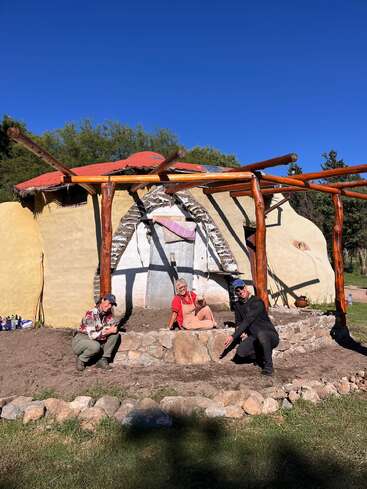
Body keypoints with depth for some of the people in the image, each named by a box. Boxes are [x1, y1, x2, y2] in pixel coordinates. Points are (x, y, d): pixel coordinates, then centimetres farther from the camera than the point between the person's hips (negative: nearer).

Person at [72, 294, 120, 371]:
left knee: (115, 334, -12)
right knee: (95, 346, -37)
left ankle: (103, 360, -7)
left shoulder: (108, 314, -2)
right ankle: (81, 359, -7)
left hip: (96, 341, 7)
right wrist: (109, 331, -26)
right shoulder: (91, 313, -25)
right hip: (80, 341, -7)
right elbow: (92, 335, -30)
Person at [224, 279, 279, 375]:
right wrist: (242, 333, -4)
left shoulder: (257, 302, -17)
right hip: (255, 338, 6)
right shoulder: (237, 305, 7)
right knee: (241, 352, -20)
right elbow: (238, 322, 19)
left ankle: (268, 366, -21)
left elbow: (247, 321, -25)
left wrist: (233, 337, -28)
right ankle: (262, 356, 8)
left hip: (271, 336, -6)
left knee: (261, 333, -39)